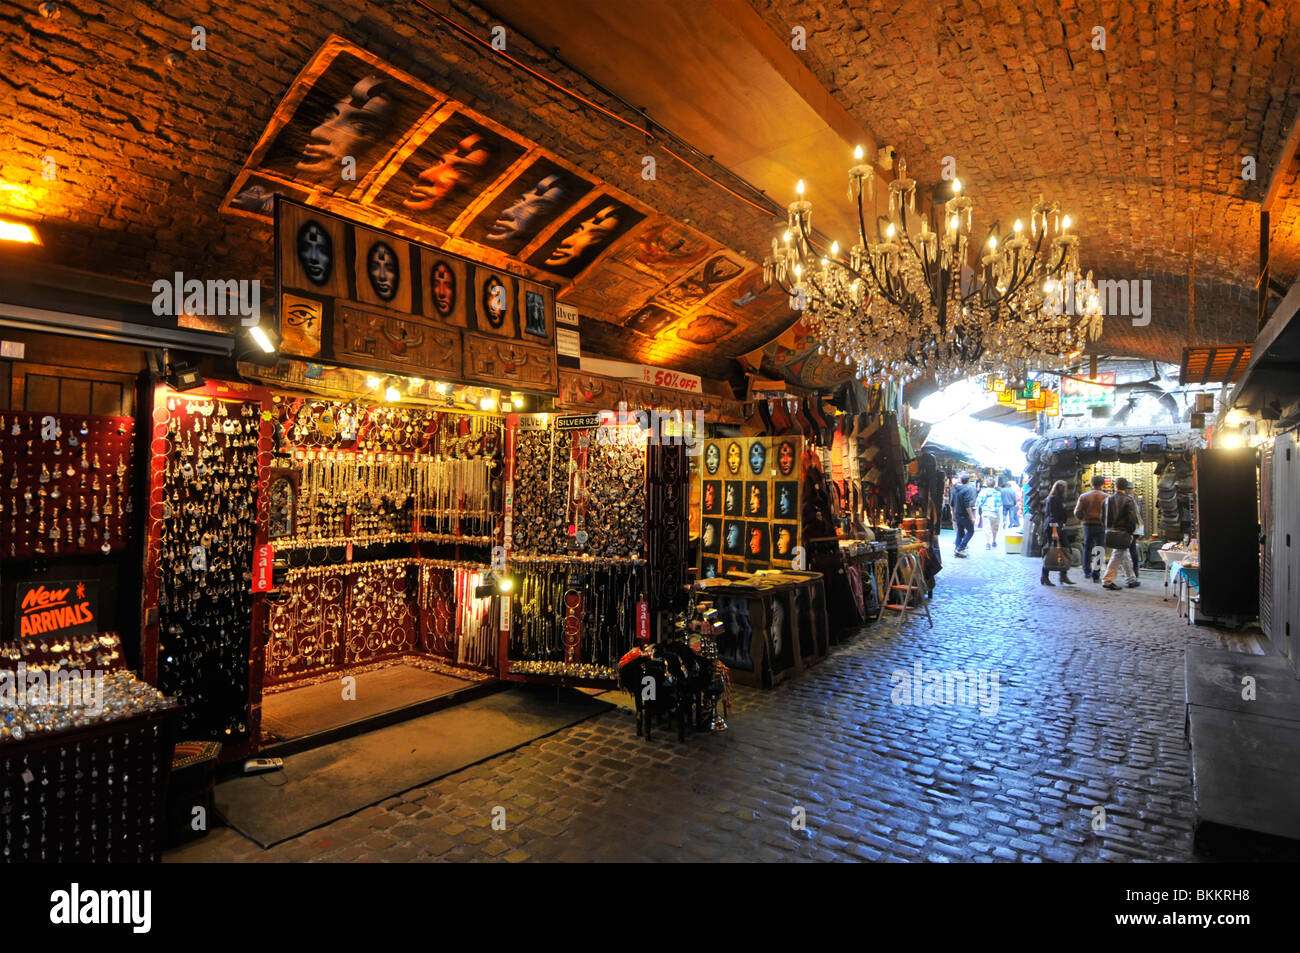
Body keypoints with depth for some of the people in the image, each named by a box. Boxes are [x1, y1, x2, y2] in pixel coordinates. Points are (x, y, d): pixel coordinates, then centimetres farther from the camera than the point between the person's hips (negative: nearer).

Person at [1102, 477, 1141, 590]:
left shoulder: (1108, 499, 4)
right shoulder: (1129, 500, -10)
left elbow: (1102, 518, 6)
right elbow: (1132, 519, -14)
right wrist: (1131, 532, -2)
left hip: (1110, 532, 5)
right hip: (1122, 533, -5)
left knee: (1125, 556, 17)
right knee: (1117, 557, 2)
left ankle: (1131, 580, 23)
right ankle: (1108, 581, 4)